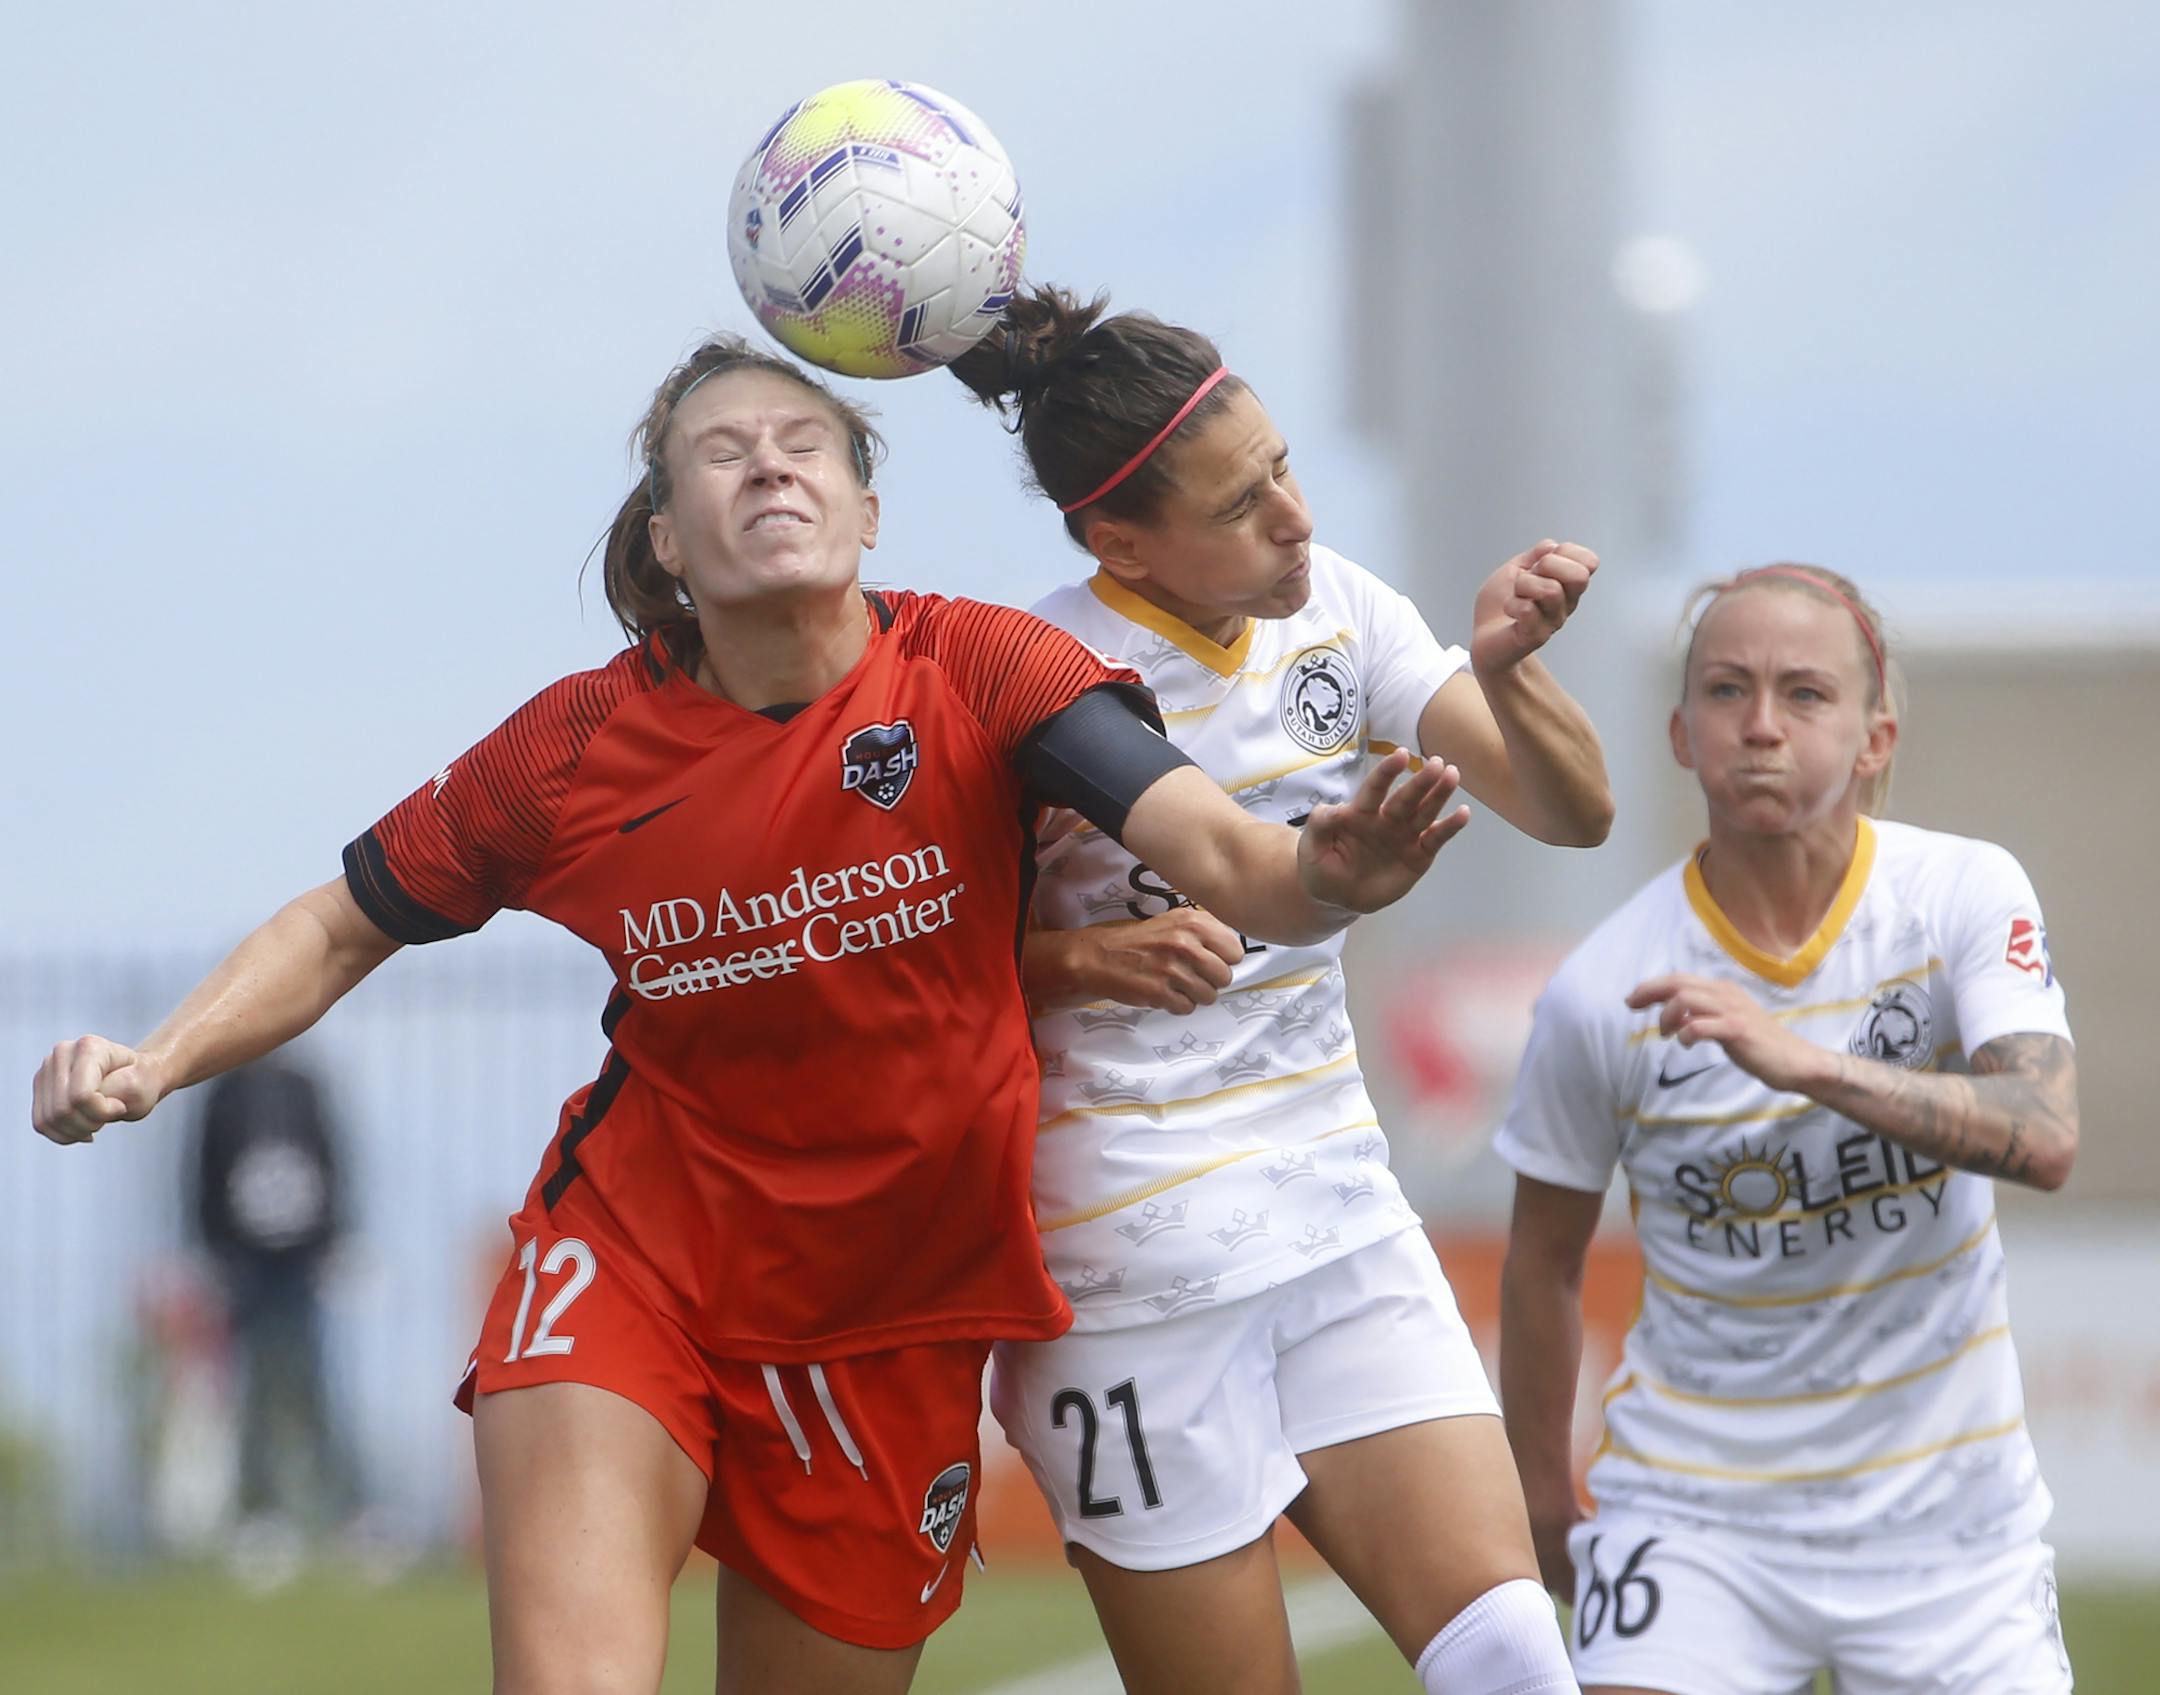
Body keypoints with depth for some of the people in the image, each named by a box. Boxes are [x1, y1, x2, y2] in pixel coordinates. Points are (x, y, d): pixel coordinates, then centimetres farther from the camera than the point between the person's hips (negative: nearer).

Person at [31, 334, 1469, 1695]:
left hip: (891, 1317, 1)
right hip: (635, 1261, -1)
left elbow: (1221, 854, -27)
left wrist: (1322, 877, -51)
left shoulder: (974, 674, -13)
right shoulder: (576, 750, -9)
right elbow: (342, 928, 6)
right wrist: (154, 1063, -12)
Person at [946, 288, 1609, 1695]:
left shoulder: (1330, 608, 3)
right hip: (1136, 1261, -5)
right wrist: (1087, 960, -25)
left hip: (1337, 1209, 5)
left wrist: (1502, 670, -20)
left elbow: (1573, 812, -1)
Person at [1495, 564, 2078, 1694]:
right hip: (1693, 1508, -1)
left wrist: (1804, 1061, -36)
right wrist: (1542, 1495, 12)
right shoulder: (1601, 995, -11)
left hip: (1948, 1509, 1)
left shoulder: (1967, 895, -10)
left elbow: (2044, 1139, -25)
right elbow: (1545, 1258, 4)